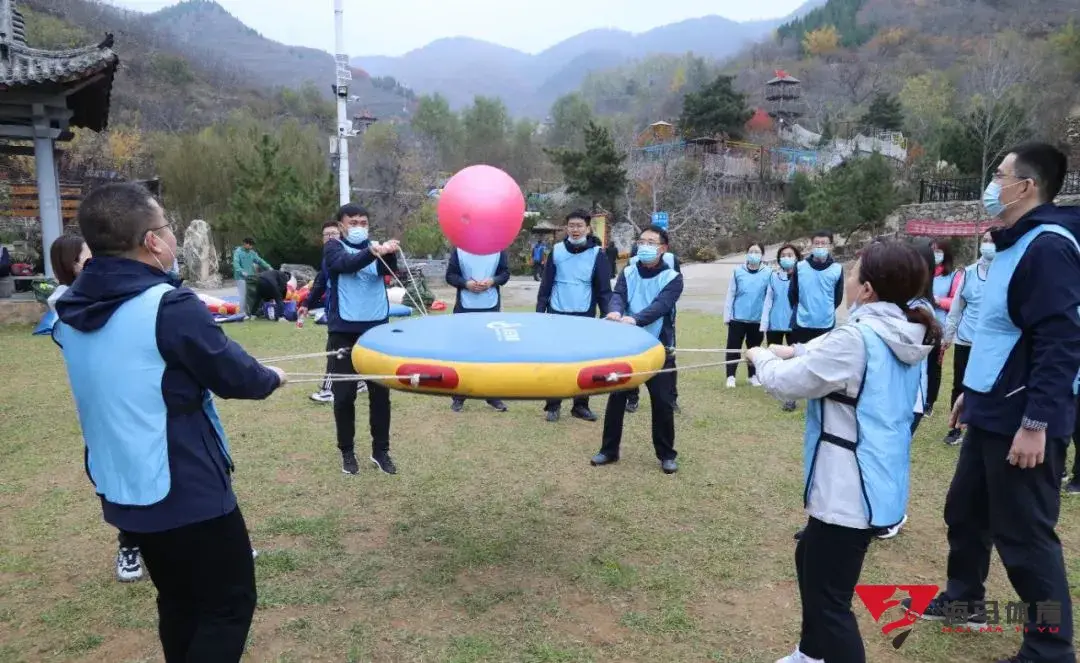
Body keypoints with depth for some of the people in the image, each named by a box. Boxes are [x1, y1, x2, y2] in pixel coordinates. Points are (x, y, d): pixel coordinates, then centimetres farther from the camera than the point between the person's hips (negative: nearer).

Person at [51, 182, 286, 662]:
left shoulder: (70, 312, 1)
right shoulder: (170, 307, -22)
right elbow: (235, 377, -11)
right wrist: (270, 378, 8)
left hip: (120, 492, 8)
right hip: (188, 492, -8)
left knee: (179, 603, 23)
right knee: (230, 605, 8)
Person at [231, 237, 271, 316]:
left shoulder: (252, 253, 14)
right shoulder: (238, 252, -6)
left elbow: (260, 260, 15)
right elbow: (236, 263, -17)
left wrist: (268, 267, 2)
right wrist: (242, 272, -32)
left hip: (250, 277, 6)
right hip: (241, 278, -6)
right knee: (243, 296, -7)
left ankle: (249, 312, 14)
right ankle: (243, 313, -1)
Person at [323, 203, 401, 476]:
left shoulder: (376, 247, 10)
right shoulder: (333, 248, 3)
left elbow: (387, 270, -11)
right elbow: (346, 264, -20)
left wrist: (389, 254, -35)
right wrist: (372, 253, -39)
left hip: (376, 328, 2)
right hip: (344, 331, -2)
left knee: (380, 392, 6)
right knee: (344, 394, 3)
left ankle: (381, 450, 18)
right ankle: (347, 451, 19)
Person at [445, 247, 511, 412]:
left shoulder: (498, 248, -1)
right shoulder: (459, 249, -3)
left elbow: (505, 273, 5)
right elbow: (450, 275, 1)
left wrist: (492, 281, -14)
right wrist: (466, 283, -16)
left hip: (491, 307, 1)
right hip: (465, 307, -1)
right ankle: (459, 396, 17)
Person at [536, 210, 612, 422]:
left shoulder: (597, 254, -2)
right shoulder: (557, 251, 1)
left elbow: (604, 289, 0)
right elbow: (546, 284, 4)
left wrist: (607, 317, -4)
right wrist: (539, 312, 1)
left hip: (585, 316, 0)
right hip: (557, 315, 1)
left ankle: (581, 406, 18)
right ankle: (553, 405, 14)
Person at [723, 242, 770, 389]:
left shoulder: (767, 274, -5)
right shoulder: (738, 271, -5)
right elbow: (730, 294, -1)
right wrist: (727, 316, -2)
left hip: (757, 319, 1)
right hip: (738, 318, 0)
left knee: (754, 348, 14)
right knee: (733, 347, 5)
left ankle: (753, 375, 28)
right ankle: (731, 376, 15)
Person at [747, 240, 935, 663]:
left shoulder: (857, 338, -23)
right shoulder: (903, 335, 6)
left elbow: (786, 383, -13)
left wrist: (763, 357, 5)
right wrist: (795, 351, 12)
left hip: (852, 488, -10)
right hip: (879, 482, 10)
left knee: (830, 598, -1)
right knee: (810, 559, 27)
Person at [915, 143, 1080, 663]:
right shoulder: (1014, 244, 14)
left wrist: (1036, 423, -24)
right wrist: (972, 391, 24)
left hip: (1022, 422, -10)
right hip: (992, 413, 10)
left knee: (1024, 534, 1)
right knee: (965, 511, 20)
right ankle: (963, 600, 39)